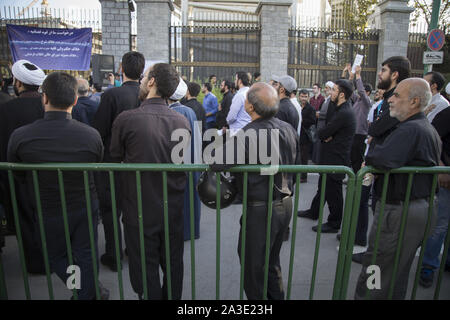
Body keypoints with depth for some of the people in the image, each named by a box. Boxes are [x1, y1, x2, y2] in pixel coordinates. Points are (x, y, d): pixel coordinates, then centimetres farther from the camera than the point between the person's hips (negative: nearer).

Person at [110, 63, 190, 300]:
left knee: (146, 269, 15)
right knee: (173, 265, 22)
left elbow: (115, 158, -2)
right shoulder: (182, 121, -7)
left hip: (140, 211, -3)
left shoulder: (126, 119, -17)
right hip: (174, 209, 4)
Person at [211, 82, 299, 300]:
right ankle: (276, 295, 42)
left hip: (261, 209, -8)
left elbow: (216, 163, -34)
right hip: (286, 204, 8)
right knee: (272, 260, 26)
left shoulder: (248, 134, -24)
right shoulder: (288, 129, 1)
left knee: (252, 267, 13)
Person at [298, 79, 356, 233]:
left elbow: (321, 134, -23)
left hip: (336, 160, -10)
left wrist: (323, 134, -2)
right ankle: (313, 212, 39)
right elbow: (323, 132, 9)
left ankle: (334, 224, 19)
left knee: (333, 192, 4)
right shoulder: (342, 109, 10)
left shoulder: (344, 113, -23)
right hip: (330, 158, 10)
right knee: (323, 186, 22)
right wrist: (327, 135, -11)